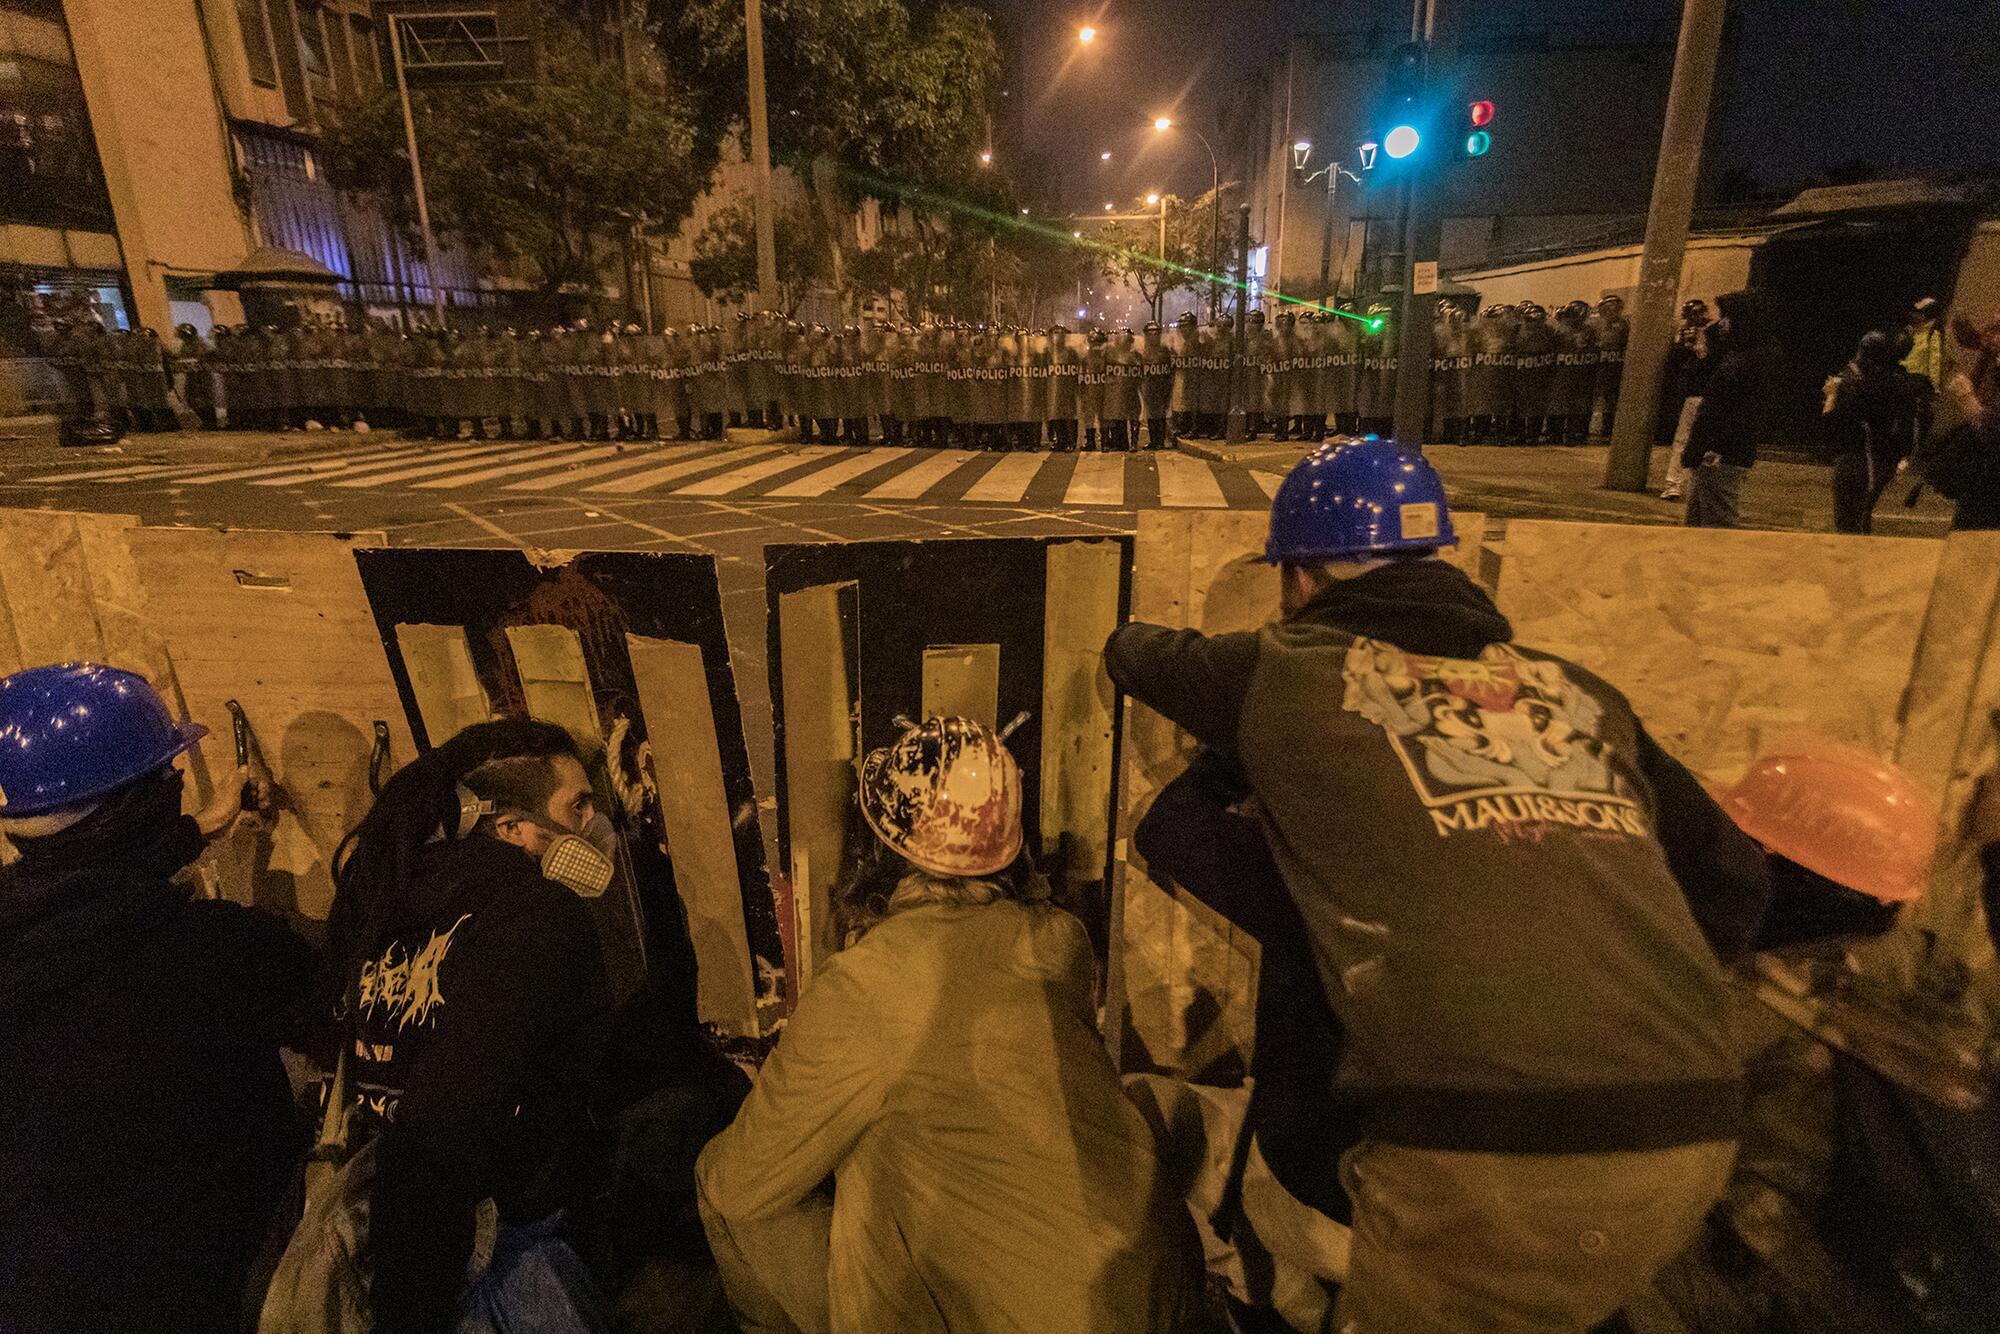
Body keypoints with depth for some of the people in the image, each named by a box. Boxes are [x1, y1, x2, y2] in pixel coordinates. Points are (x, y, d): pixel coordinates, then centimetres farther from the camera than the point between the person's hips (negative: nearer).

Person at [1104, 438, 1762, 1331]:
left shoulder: (1282, 673, 4)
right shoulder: (1579, 691, 15)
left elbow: (1134, 653, 22)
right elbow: (1736, 871, 20)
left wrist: (1131, 638, 45)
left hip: (1484, 1147, -5)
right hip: (1690, 1135, 5)